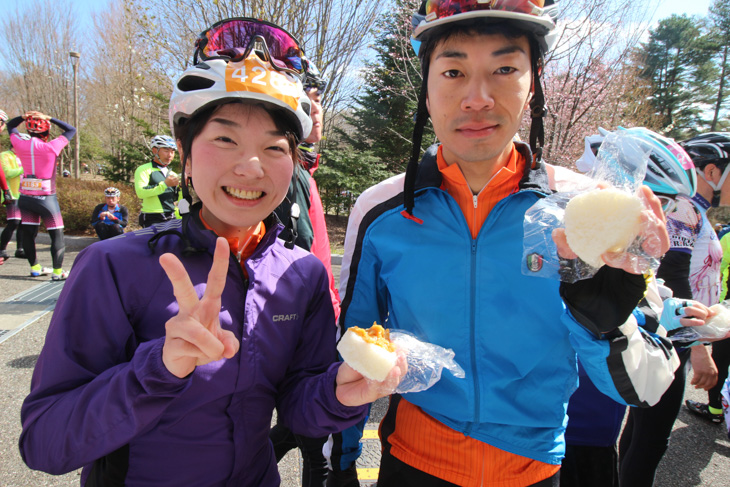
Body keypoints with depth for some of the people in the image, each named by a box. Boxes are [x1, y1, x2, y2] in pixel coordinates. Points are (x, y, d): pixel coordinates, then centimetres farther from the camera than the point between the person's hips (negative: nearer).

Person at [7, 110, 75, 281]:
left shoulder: (20, 145, -2)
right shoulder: (51, 147, -15)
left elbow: (10, 126, 19)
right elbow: (71, 130, -2)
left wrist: (24, 116, 5)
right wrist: (50, 119, -3)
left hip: (25, 197, 5)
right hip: (46, 198, -5)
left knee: (27, 232, 16)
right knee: (57, 234, 4)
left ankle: (35, 267, 26)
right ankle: (57, 271, 4)